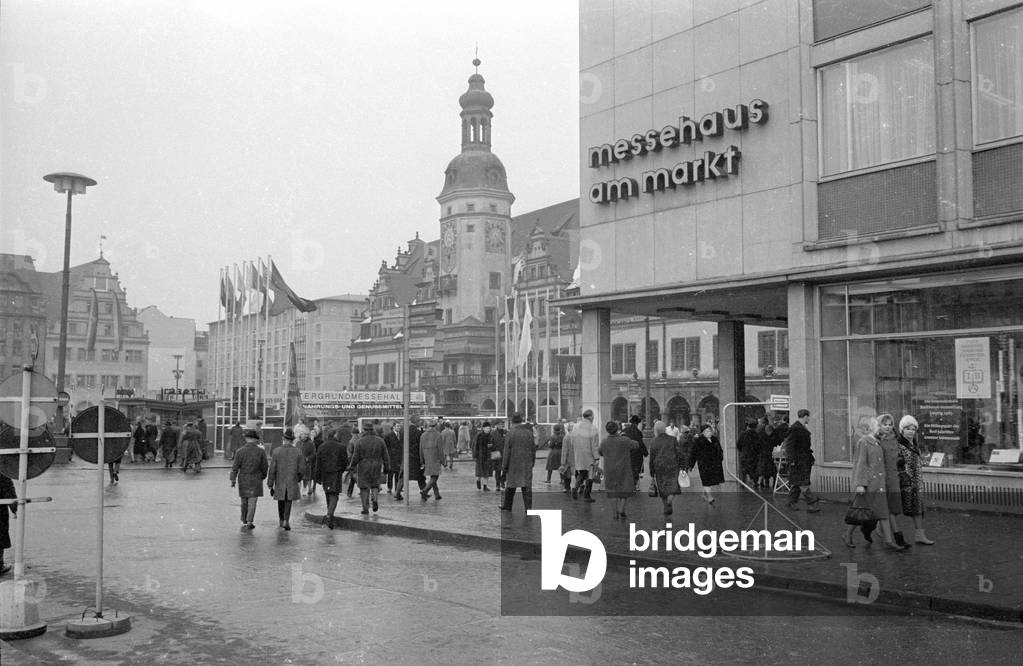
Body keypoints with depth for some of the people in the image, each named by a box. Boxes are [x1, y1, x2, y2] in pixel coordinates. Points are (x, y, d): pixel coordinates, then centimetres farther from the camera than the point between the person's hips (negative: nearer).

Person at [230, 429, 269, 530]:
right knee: (252, 501, 0)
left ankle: (244, 520, 32)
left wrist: (233, 479, -4)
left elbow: (235, 467, -9)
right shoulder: (260, 451, -7)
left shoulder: (240, 451, -8)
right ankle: (249, 522, -9)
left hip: (243, 479, 1)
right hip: (256, 480, -1)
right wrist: (263, 476, 17)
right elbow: (265, 467, 0)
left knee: (244, 501, 17)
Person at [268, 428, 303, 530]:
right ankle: (286, 521, -8)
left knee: (281, 502, 19)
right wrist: (298, 479, 18)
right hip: (292, 483, -1)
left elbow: (272, 470, -7)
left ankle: (281, 522, 33)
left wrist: (270, 486, -2)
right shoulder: (298, 452, -7)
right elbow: (300, 470, -3)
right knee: (288, 503, 7)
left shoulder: (276, 451, -8)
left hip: (279, 483, 1)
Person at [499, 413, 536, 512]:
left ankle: (507, 506, 26)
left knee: (510, 487, 12)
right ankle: (528, 508, 0)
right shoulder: (529, 432, 2)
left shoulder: (510, 433, -9)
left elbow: (506, 452, -8)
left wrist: (503, 468, -4)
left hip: (513, 465, -2)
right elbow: (533, 450, 9)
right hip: (527, 466, 2)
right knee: (527, 487, 4)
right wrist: (532, 463, 18)